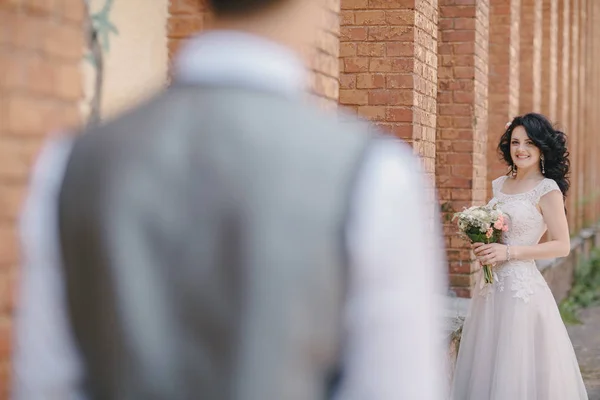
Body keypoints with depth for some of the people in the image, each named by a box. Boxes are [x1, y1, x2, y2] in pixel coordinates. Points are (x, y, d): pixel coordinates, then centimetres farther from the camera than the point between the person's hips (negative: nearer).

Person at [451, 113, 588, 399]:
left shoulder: (547, 189, -7)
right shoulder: (500, 185, 12)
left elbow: (562, 246, -10)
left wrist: (508, 252, -15)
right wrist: (481, 247, 1)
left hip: (522, 287, -6)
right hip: (491, 287, 7)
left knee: (518, 372, -3)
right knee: (486, 365, 10)